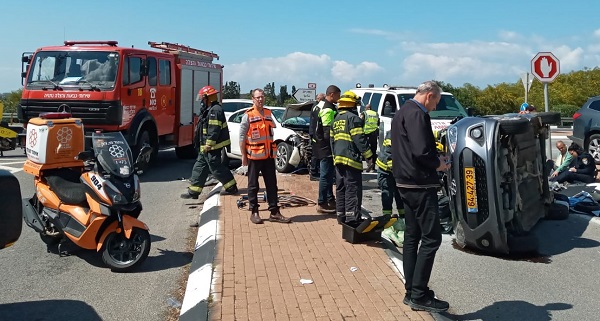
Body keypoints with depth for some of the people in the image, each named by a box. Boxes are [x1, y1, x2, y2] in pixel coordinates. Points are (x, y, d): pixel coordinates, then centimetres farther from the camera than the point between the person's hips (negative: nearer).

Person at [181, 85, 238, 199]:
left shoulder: (215, 110, -16)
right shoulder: (209, 110, 18)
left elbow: (214, 130, -23)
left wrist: (209, 145, -23)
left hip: (212, 146, -11)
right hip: (207, 147, 11)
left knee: (216, 167, -5)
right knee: (199, 167, 11)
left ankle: (231, 187, 6)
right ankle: (193, 191, 15)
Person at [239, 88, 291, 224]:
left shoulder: (268, 113, 12)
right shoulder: (248, 115, -6)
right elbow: (242, 137, -6)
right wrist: (243, 156, -9)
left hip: (268, 155, 5)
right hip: (254, 156, -5)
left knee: (272, 184, 5)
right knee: (253, 185, 5)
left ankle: (274, 212, 11)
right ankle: (254, 212, 13)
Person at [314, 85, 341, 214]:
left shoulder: (329, 108, 16)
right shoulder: (328, 110, -18)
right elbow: (328, 132, -23)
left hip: (327, 149, 11)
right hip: (326, 149, -11)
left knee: (329, 174, 18)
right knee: (326, 175, -4)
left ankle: (330, 199, 28)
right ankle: (321, 203, 2)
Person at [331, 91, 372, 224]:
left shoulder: (336, 119, 18)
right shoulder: (353, 118, -9)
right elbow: (360, 139, -15)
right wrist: (369, 155, -11)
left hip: (338, 158, 8)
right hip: (351, 159, -8)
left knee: (341, 188, 13)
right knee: (353, 189, -6)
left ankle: (341, 215, 18)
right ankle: (352, 217, -7)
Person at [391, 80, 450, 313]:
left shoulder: (401, 112, 18)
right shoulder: (417, 114, -15)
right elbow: (422, 151, -25)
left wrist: (434, 157, 13)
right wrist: (438, 163, -7)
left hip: (405, 182, 11)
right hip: (420, 184, -11)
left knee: (412, 236, 12)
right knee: (431, 238, -7)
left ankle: (412, 291, 18)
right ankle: (419, 295, -4)